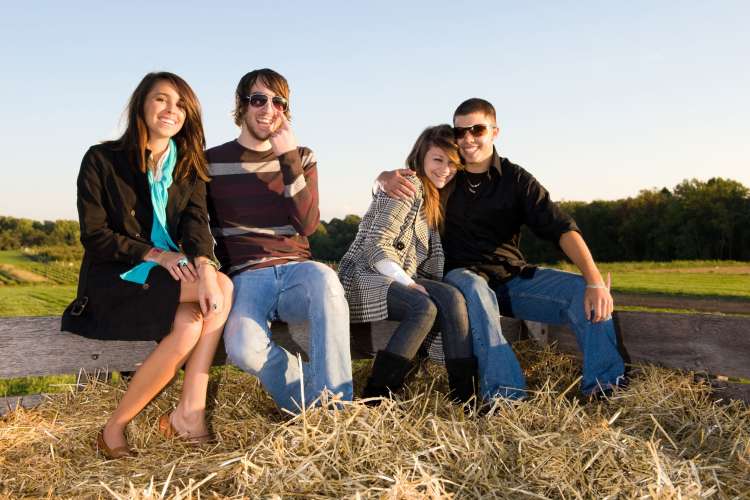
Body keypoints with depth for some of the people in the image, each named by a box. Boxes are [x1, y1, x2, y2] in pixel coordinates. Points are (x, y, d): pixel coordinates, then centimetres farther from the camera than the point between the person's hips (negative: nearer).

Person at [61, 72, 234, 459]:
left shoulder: (189, 167, 10)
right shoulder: (102, 160, -2)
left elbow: (196, 224, -7)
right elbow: (93, 236, -8)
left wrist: (203, 265, -29)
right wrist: (154, 255, -20)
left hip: (170, 276, 5)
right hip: (114, 280, -4)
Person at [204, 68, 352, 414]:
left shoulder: (301, 158, 13)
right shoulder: (211, 162, 9)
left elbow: (308, 225, -1)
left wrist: (289, 159, -8)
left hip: (295, 268, 1)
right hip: (244, 276, -1)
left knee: (324, 279, -38)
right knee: (244, 349, -34)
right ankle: (311, 405, -7)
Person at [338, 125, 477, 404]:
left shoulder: (434, 198, 17)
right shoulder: (409, 186, -10)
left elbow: (429, 258, 17)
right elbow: (377, 247, -17)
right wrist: (410, 284, -20)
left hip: (398, 277, 8)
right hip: (364, 275, -7)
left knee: (452, 298, -20)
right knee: (424, 308, -32)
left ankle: (466, 391, -22)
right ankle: (375, 397, -28)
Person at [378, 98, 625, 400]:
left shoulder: (516, 179, 1)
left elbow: (562, 229, -9)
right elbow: (386, 178, 13)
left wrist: (596, 282, -24)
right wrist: (388, 178, -16)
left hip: (512, 276, 2)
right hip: (463, 274, -2)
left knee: (585, 292, -20)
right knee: (476, 292, -39)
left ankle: (605, 385, -17)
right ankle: (505, 394, -46)